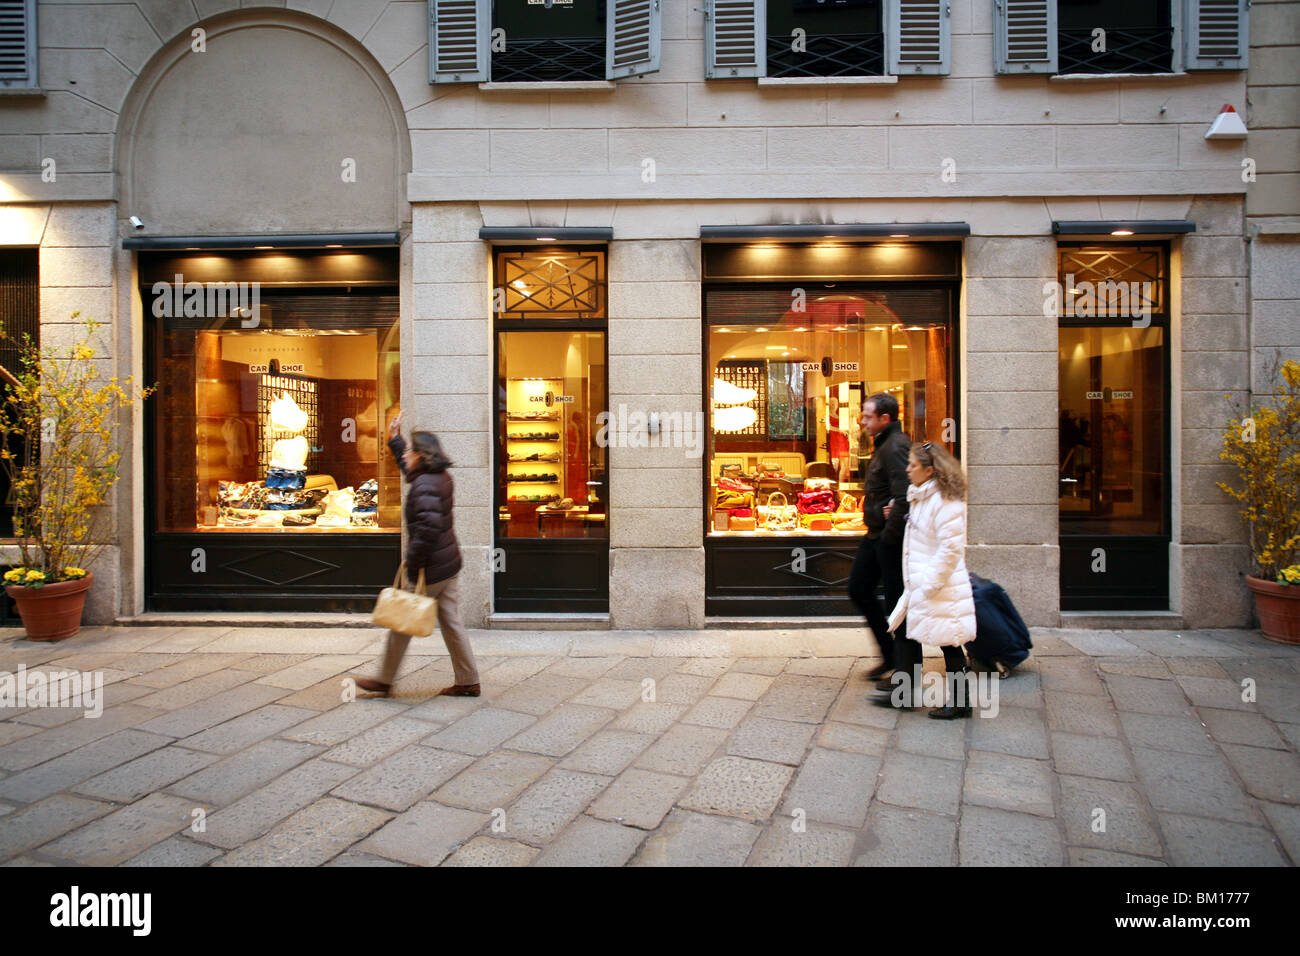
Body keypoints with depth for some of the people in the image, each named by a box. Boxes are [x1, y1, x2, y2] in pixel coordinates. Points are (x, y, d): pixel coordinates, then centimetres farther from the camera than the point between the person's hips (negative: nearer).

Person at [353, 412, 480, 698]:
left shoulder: (424, 486, -19)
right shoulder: (441, 478, 10)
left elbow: (429, 527, -30)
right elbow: (408, 469, 32)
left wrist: (413, 562, -21)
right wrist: (394, 441, 34)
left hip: (430, 568, -9)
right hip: (449, 563, 9)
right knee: (451, 623, 12)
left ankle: (385, 681, 21)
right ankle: (468, 682, 16)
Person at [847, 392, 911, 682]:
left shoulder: (896, 447, -19)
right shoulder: (883, 444, 13)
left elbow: (904, 497, -26)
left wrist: (889, 534, -19)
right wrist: (876, 531, 11)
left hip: (891, 538, -11)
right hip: (877, 534, 11)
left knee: (896, 600, 0)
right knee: (858, 589, 15)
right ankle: (890, 655, 27)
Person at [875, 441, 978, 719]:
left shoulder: (946, 502, -19)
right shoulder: (921, 497, 11)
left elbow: (951, 549, -22)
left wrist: (930, 584, -21)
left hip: (941, 590, -10)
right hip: (919, 587, 10)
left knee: (949, 644, 2)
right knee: (907, 636, 13)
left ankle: (960, 703, 16)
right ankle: (906, 692, 25)